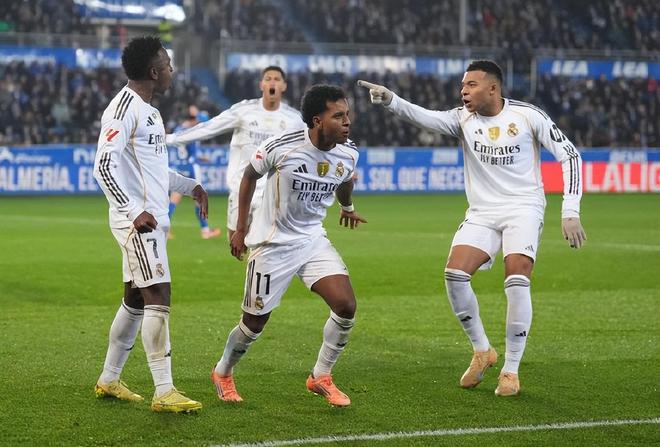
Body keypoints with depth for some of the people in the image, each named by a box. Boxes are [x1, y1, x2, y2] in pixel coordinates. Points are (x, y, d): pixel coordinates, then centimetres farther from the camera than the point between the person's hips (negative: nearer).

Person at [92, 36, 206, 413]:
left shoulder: (148, 110, 18)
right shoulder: (125, 108, -14)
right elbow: (104, 165, -20)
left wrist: (190, 187, 26)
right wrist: (134, 211, -24)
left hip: (152, 219, 10)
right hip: (138, 220, -10)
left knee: (136, 300, 15)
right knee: (159, 298, -14)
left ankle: (109, 380, 25)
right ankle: (164, 392, -15)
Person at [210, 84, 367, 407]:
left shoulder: (348, 154, -8)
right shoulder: (281, 147, -22)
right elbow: (249, 176, -3)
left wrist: (347, 207, 38)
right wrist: (240, 229, 2)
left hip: (313, 239, 4)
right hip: (272, 244, -4)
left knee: (346, 306, -15)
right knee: (255, 323, 5)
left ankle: (321, 377, 5)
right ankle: (223, 373, 34)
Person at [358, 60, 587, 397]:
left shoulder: (528, 116, -6)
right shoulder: (463, 118, 0)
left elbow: (569, 155, -2)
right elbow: (426, 117, -18)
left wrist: (570, 211, -9)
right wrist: (390, 100, -38)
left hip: (523, 208, -3)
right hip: (482, 213, 3)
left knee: (517, 282, -21)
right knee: (454, 274, -17)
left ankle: (511, 369, -4)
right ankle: (482, 351, 6)